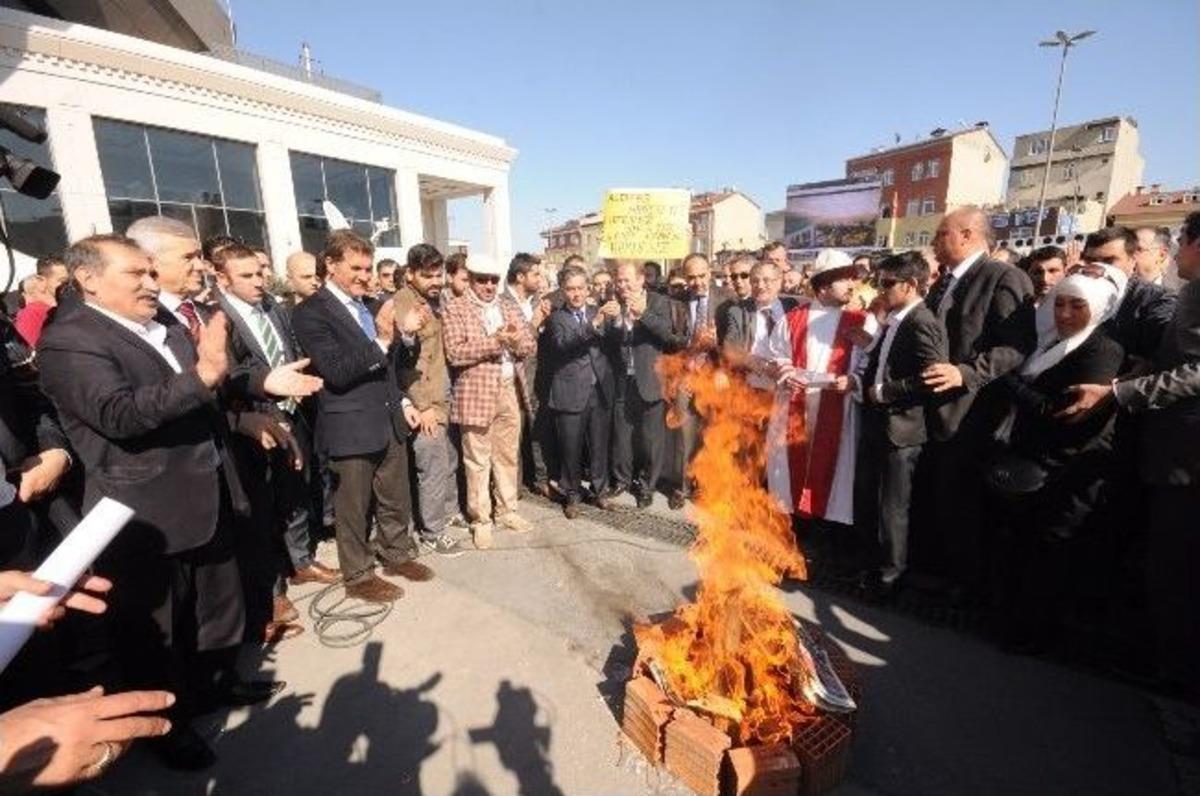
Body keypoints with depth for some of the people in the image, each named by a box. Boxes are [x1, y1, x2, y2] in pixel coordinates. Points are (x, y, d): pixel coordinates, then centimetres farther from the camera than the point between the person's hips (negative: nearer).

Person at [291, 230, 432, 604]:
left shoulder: (370, 304, 11)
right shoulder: (311, 312, -13)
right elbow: (336, 372, -22)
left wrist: (402, 402, 13)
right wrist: (381, 342, -30)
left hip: (389, 420, 7)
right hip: (351, 428, -7)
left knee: (396, 500, 19)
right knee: (353, 508, 11)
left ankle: (397, 554, 38)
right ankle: (358, 576, 28)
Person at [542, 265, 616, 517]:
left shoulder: (597, 312, 9)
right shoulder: (556, 318, -3)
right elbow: (563, 344, -23)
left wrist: (610, 319, -16)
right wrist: (594, 323, -32)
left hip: (600, 390, 3)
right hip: (571, 393, -3)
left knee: (599, 445, 13)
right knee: (570, 448, 7)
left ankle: (600, 490, 32)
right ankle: (572, 495, 25)